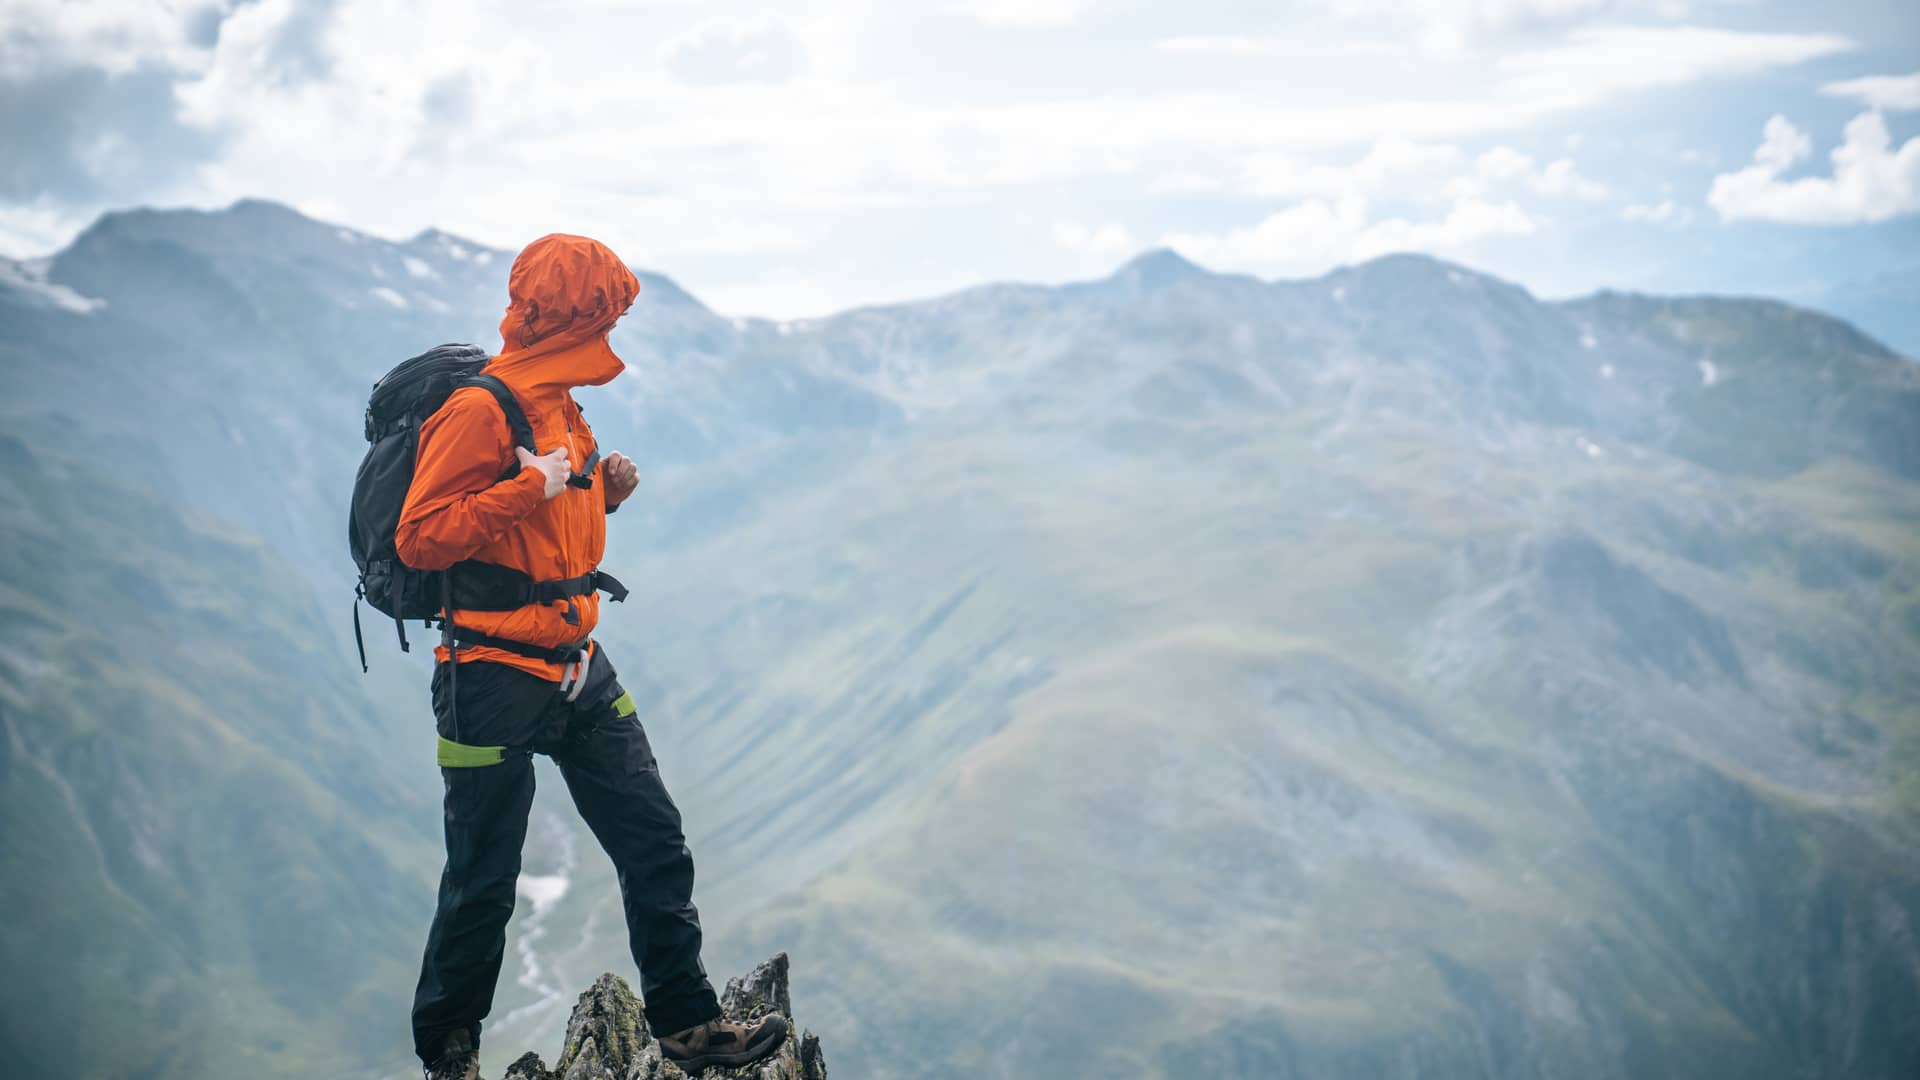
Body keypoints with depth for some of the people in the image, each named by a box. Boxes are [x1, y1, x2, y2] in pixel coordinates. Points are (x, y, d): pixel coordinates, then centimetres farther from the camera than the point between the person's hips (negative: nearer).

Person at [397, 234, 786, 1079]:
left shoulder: (557, 405, 12)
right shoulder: (479, 410, -17)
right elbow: (420, 538, -21)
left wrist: (600, 491, 4)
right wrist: (532, 487, -24)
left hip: (579, 669, 8)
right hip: (497, 682, -8)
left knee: (656, 846, 6)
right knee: (484, 884, 5)